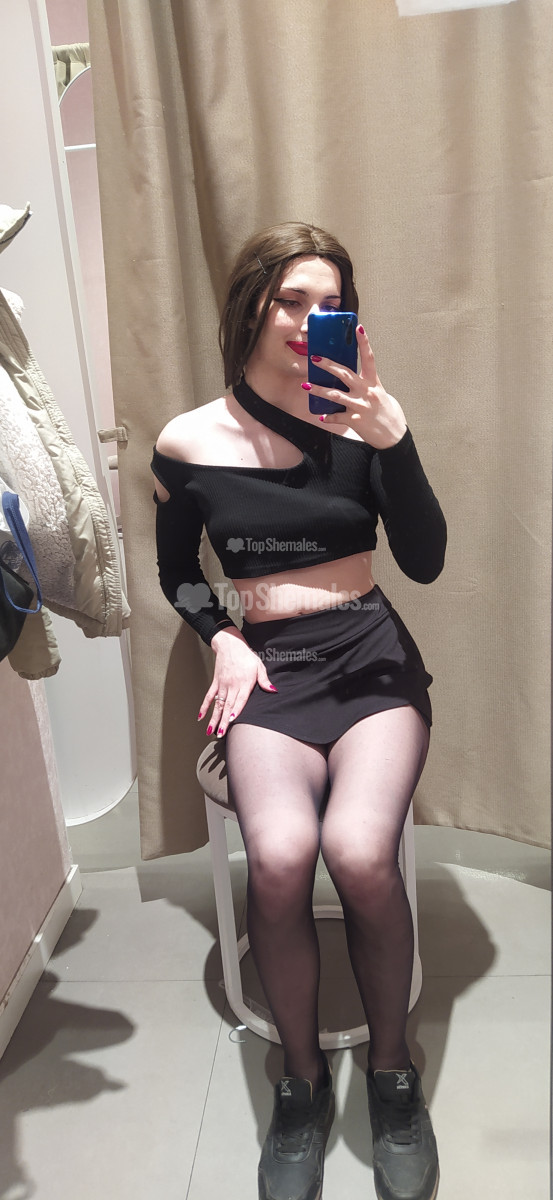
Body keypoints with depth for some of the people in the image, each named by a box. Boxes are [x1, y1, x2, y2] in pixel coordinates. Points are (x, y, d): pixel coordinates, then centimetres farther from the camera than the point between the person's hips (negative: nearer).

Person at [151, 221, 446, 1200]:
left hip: (370, 652, 0)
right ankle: (302, 1081, 1)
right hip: (267, 666, 0)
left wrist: (395, 439, -19)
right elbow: (176, 570, 17)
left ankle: (391, 1070, 3)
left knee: (359, 851, -28)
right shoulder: (188, 443, 2)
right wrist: (221, 640, 0)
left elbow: (425, 561, -6)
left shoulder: (359, 422, 0)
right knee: (280, 855, -29)